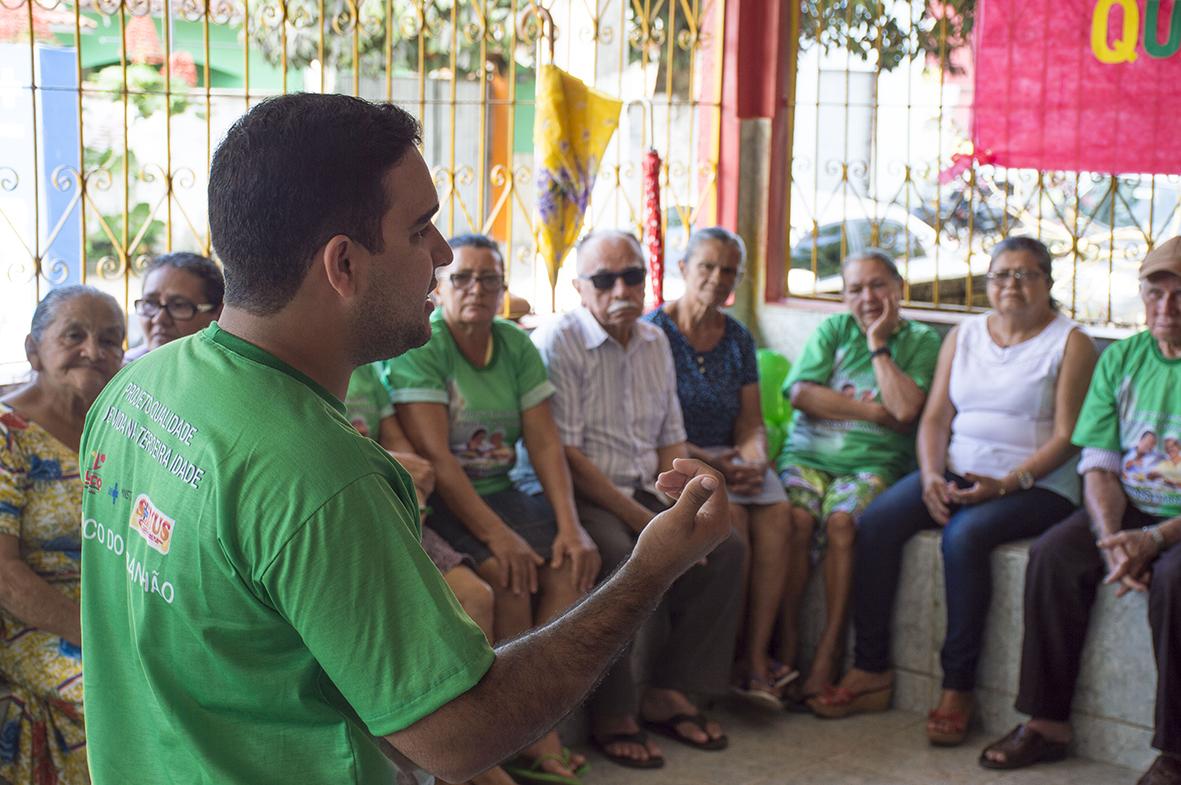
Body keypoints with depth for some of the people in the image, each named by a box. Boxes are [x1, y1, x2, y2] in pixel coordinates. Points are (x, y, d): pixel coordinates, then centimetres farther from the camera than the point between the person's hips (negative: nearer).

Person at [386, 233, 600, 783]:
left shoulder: (516, 345, 10)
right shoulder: (419, 346, -10)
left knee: (574, 561, -18)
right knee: (508, 576, -29)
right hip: (438, 504, -6)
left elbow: (545, 443, 5)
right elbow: (434, 454, -18)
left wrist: (570, 524, -9)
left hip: (499, 491, 6)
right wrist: (495, 534, -25)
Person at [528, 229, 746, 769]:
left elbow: (671, 440, 16)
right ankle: (611, 717, -19)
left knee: (726, 548, -11)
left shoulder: (655, 341, 13)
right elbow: (564, 454, -17)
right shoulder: (558, 343, -10)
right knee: (620, 558, -34)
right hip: (582, 495, -7)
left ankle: (667, 694, -2)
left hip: (644, 491, 7)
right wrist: (641, 520, -19)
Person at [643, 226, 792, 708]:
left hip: (727, 457, 5)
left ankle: (756, 658, -24)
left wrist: (754, 460, -11)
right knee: (729, 513, -32)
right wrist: (708, 462, -19)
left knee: (775, 509, -25)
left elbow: (751, 422, 12)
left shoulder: (737, 338, 13)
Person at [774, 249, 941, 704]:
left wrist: (879, 344, -2)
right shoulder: (831, 330, 16)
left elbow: (905, 409, -8)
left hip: (873, 463, -2)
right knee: (795, 516, -29)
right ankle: (786, 646, -22)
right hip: (808, 454, 2)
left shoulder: (922, 341, 9)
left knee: (842, 520, -32)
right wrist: (870, 410, -4)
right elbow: (801, 393, 0)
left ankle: (828, 655, -26)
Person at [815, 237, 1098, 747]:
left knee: (964, 535, -34)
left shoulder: (1070, 343, 1)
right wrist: (931, 477, -9)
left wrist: (1005, 484, -19)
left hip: (1035, 485, -5)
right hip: (956, 474, 5)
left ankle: (958, 687, -24)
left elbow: (1066, 437, -7)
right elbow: (935, 418, 10)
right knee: (876, 522, -20)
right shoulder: (964, 336, 16)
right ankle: (871, 671, -15)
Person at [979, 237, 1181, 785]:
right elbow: (1099, 466, 4)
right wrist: (1111, 539, -13)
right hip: (1128, 511, 5)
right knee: (1054, 554, -21)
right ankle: (1046, 723, -13)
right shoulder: (1121, 359, 8)